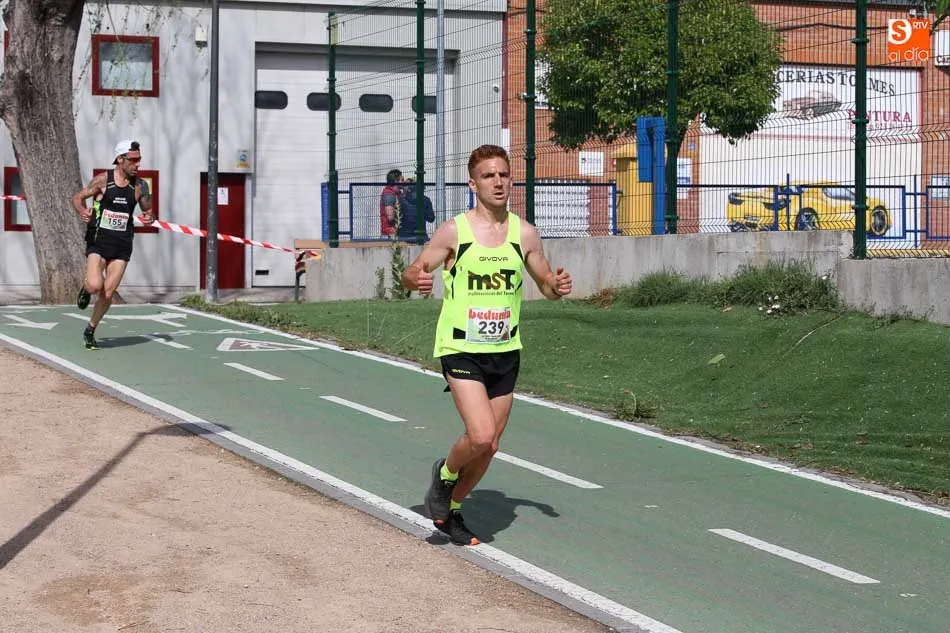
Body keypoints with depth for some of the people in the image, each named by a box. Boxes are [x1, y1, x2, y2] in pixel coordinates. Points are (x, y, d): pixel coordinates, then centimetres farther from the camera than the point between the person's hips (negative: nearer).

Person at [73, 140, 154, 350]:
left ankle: (90, 331, 20)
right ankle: (85, 289, 18)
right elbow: (77, 197, 4)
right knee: (95, 286, -20)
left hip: (122, 245, 3)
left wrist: (149, 218, -10)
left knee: (108, 293, -1)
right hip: (98, 240, -2)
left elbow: (147, 210, 14)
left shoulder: (140, 185, 2)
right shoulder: (102, 180, -6)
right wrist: (82, 212, -17)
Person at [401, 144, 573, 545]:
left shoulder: (525, 234, 2)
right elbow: (411, 273, -1)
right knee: (481, 435, -20)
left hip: (506, 352, 4)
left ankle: (452, 508, 31)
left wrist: (557, 287, -10)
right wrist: (416, 279, -25)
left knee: (489, 447, 9)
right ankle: (445, 472, 12)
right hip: (461, 350, -4)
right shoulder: (454, 231, -7)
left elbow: (545, 284, 13)